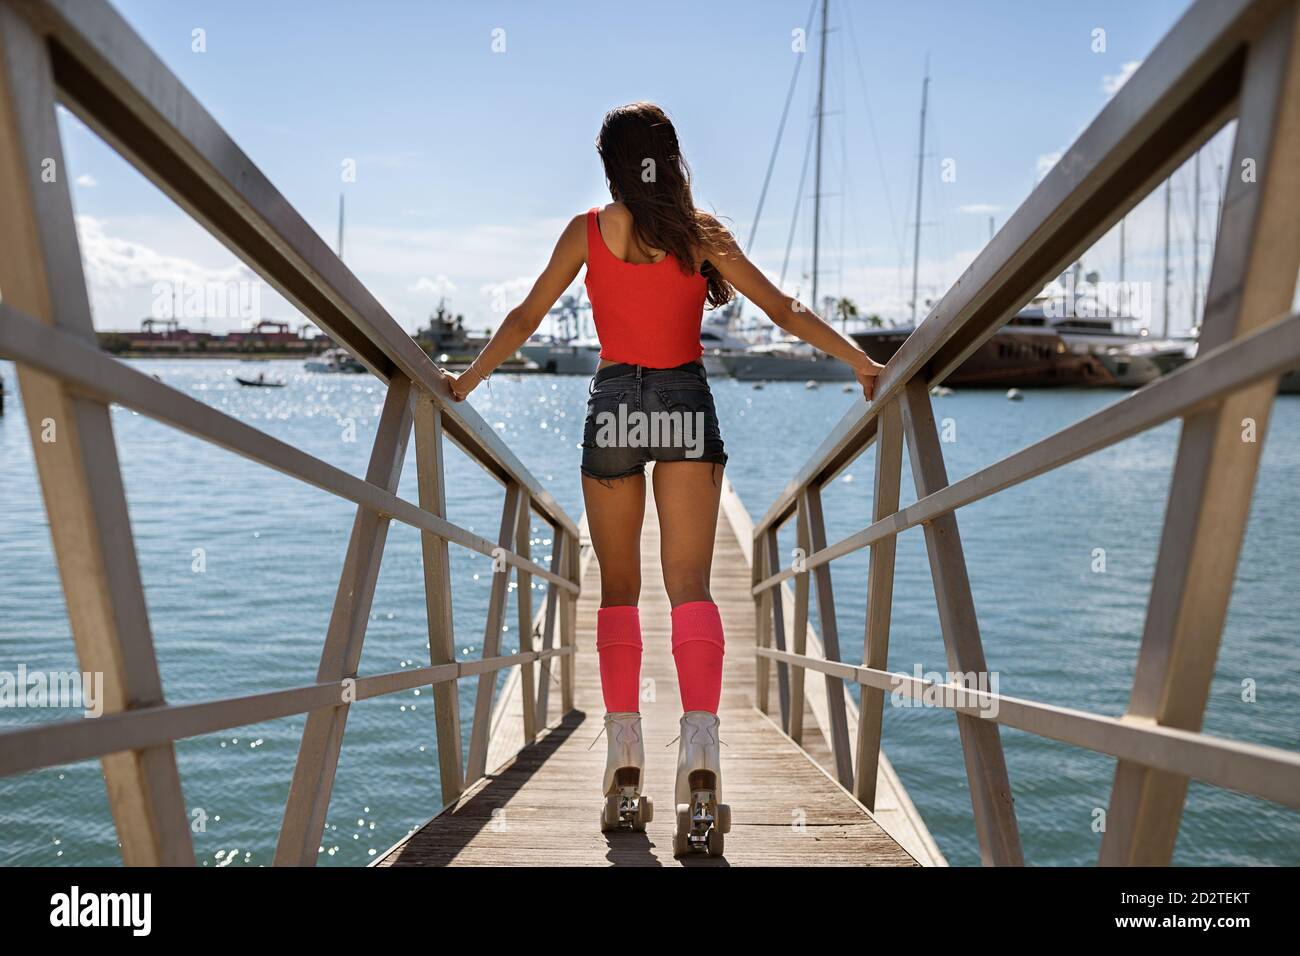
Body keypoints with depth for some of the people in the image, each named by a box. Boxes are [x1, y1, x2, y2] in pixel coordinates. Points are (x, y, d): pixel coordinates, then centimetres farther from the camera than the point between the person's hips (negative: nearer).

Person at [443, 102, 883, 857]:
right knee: (691, 586, -5)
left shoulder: (589, 229, 5)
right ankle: (700, 756, -21)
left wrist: (467, 381, 20)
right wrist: (862, 362, 13)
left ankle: (626, 774, 8)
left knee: (619, 591, 8)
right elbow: (785, 312, 4)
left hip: (614, 407, 0)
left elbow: (526, 319, 7)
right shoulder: (702, 231, 5)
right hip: (687, 407, 0)